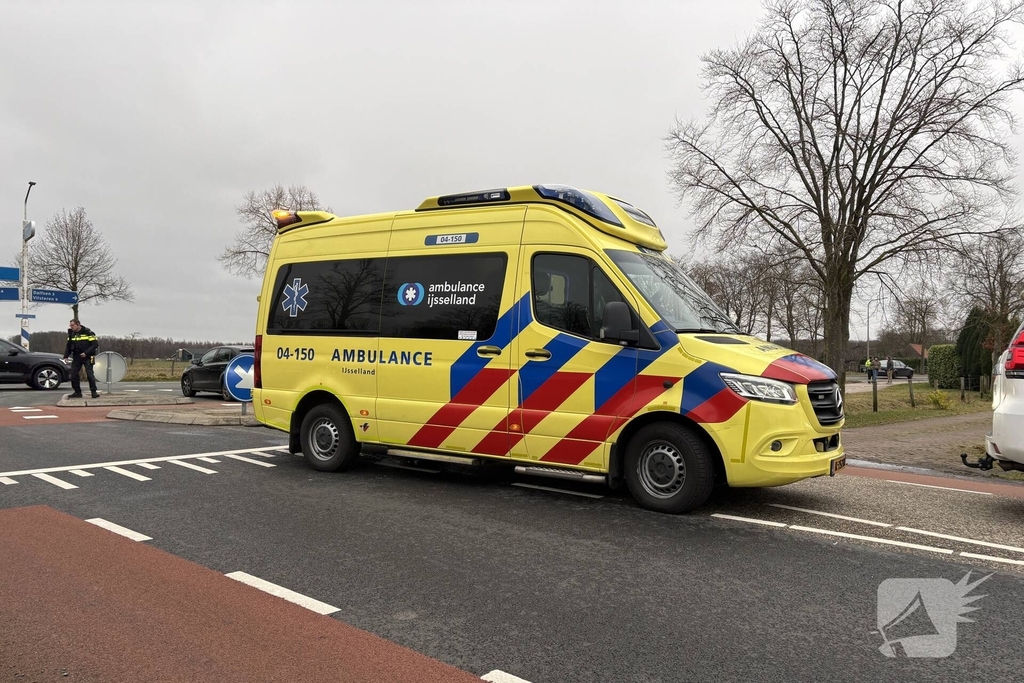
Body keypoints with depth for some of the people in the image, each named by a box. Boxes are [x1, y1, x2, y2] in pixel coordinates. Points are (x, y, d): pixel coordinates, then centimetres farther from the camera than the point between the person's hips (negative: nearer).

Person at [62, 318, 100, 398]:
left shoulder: (88, 332, -9)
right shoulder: (71, 334, 8)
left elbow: (95, 345, -12)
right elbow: (68, 346, 16)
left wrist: (86, 353, -20)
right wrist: (66, 356, 5)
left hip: (87, 357, -6)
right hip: (76, 357, 6)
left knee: (90, 374, -10)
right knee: (73, 375, 3)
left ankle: (94, 392, -4)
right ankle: (77, 392, 13)